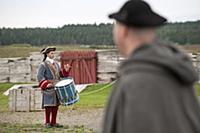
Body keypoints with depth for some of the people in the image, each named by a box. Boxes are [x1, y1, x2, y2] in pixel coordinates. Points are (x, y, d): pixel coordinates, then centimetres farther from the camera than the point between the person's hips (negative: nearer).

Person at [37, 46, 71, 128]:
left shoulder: (56, 64, 16)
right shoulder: (43, 65, -6)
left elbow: (61, 74, 16)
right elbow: (40, 76, -13)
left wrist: (66, 70, -2)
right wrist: (46, 84, -23)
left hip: (57, 88, 7)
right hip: (48, 89, -7)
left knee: (56, 106, 7)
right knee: (48, 106, -4)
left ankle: (53, 122, 14)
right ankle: (47, 123, 3)